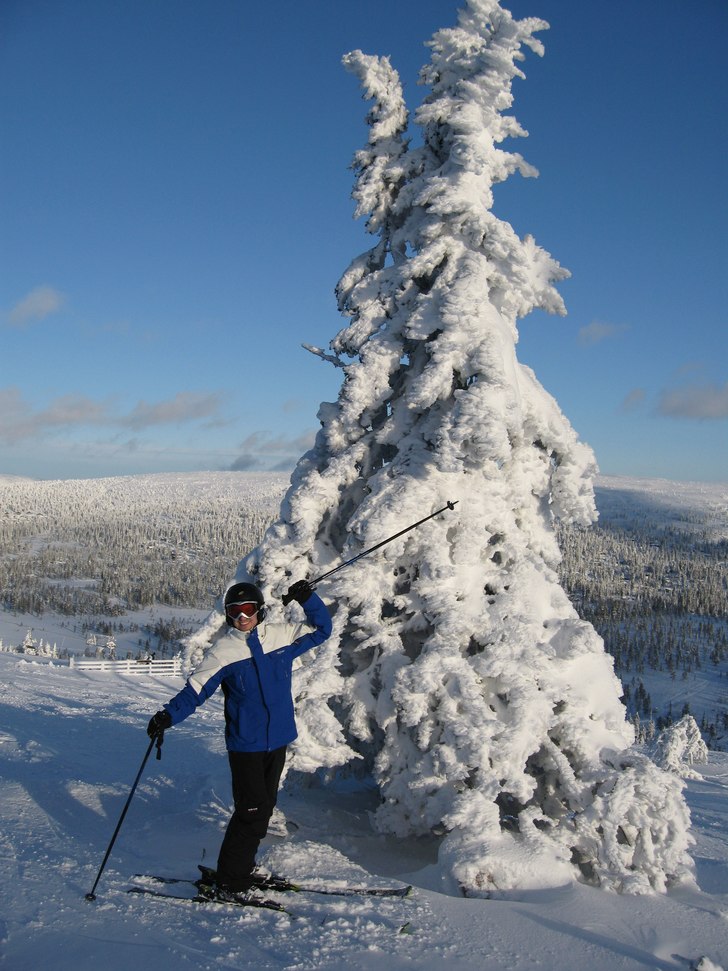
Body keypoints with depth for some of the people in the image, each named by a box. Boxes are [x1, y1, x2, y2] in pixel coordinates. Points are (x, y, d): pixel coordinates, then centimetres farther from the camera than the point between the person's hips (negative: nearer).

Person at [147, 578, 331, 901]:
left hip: (278, 740, 5)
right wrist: (168, 716, -23)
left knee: (263, 807, 14)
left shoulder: (281, 636, 2)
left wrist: (307, 599, -1)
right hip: (245, 744, -5)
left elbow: (321, 629, 14)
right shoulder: (224, 651, -6)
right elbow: (195, 690, -8)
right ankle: (227, 881, 4)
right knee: (253, 810, -9)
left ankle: (240, 868, 29)